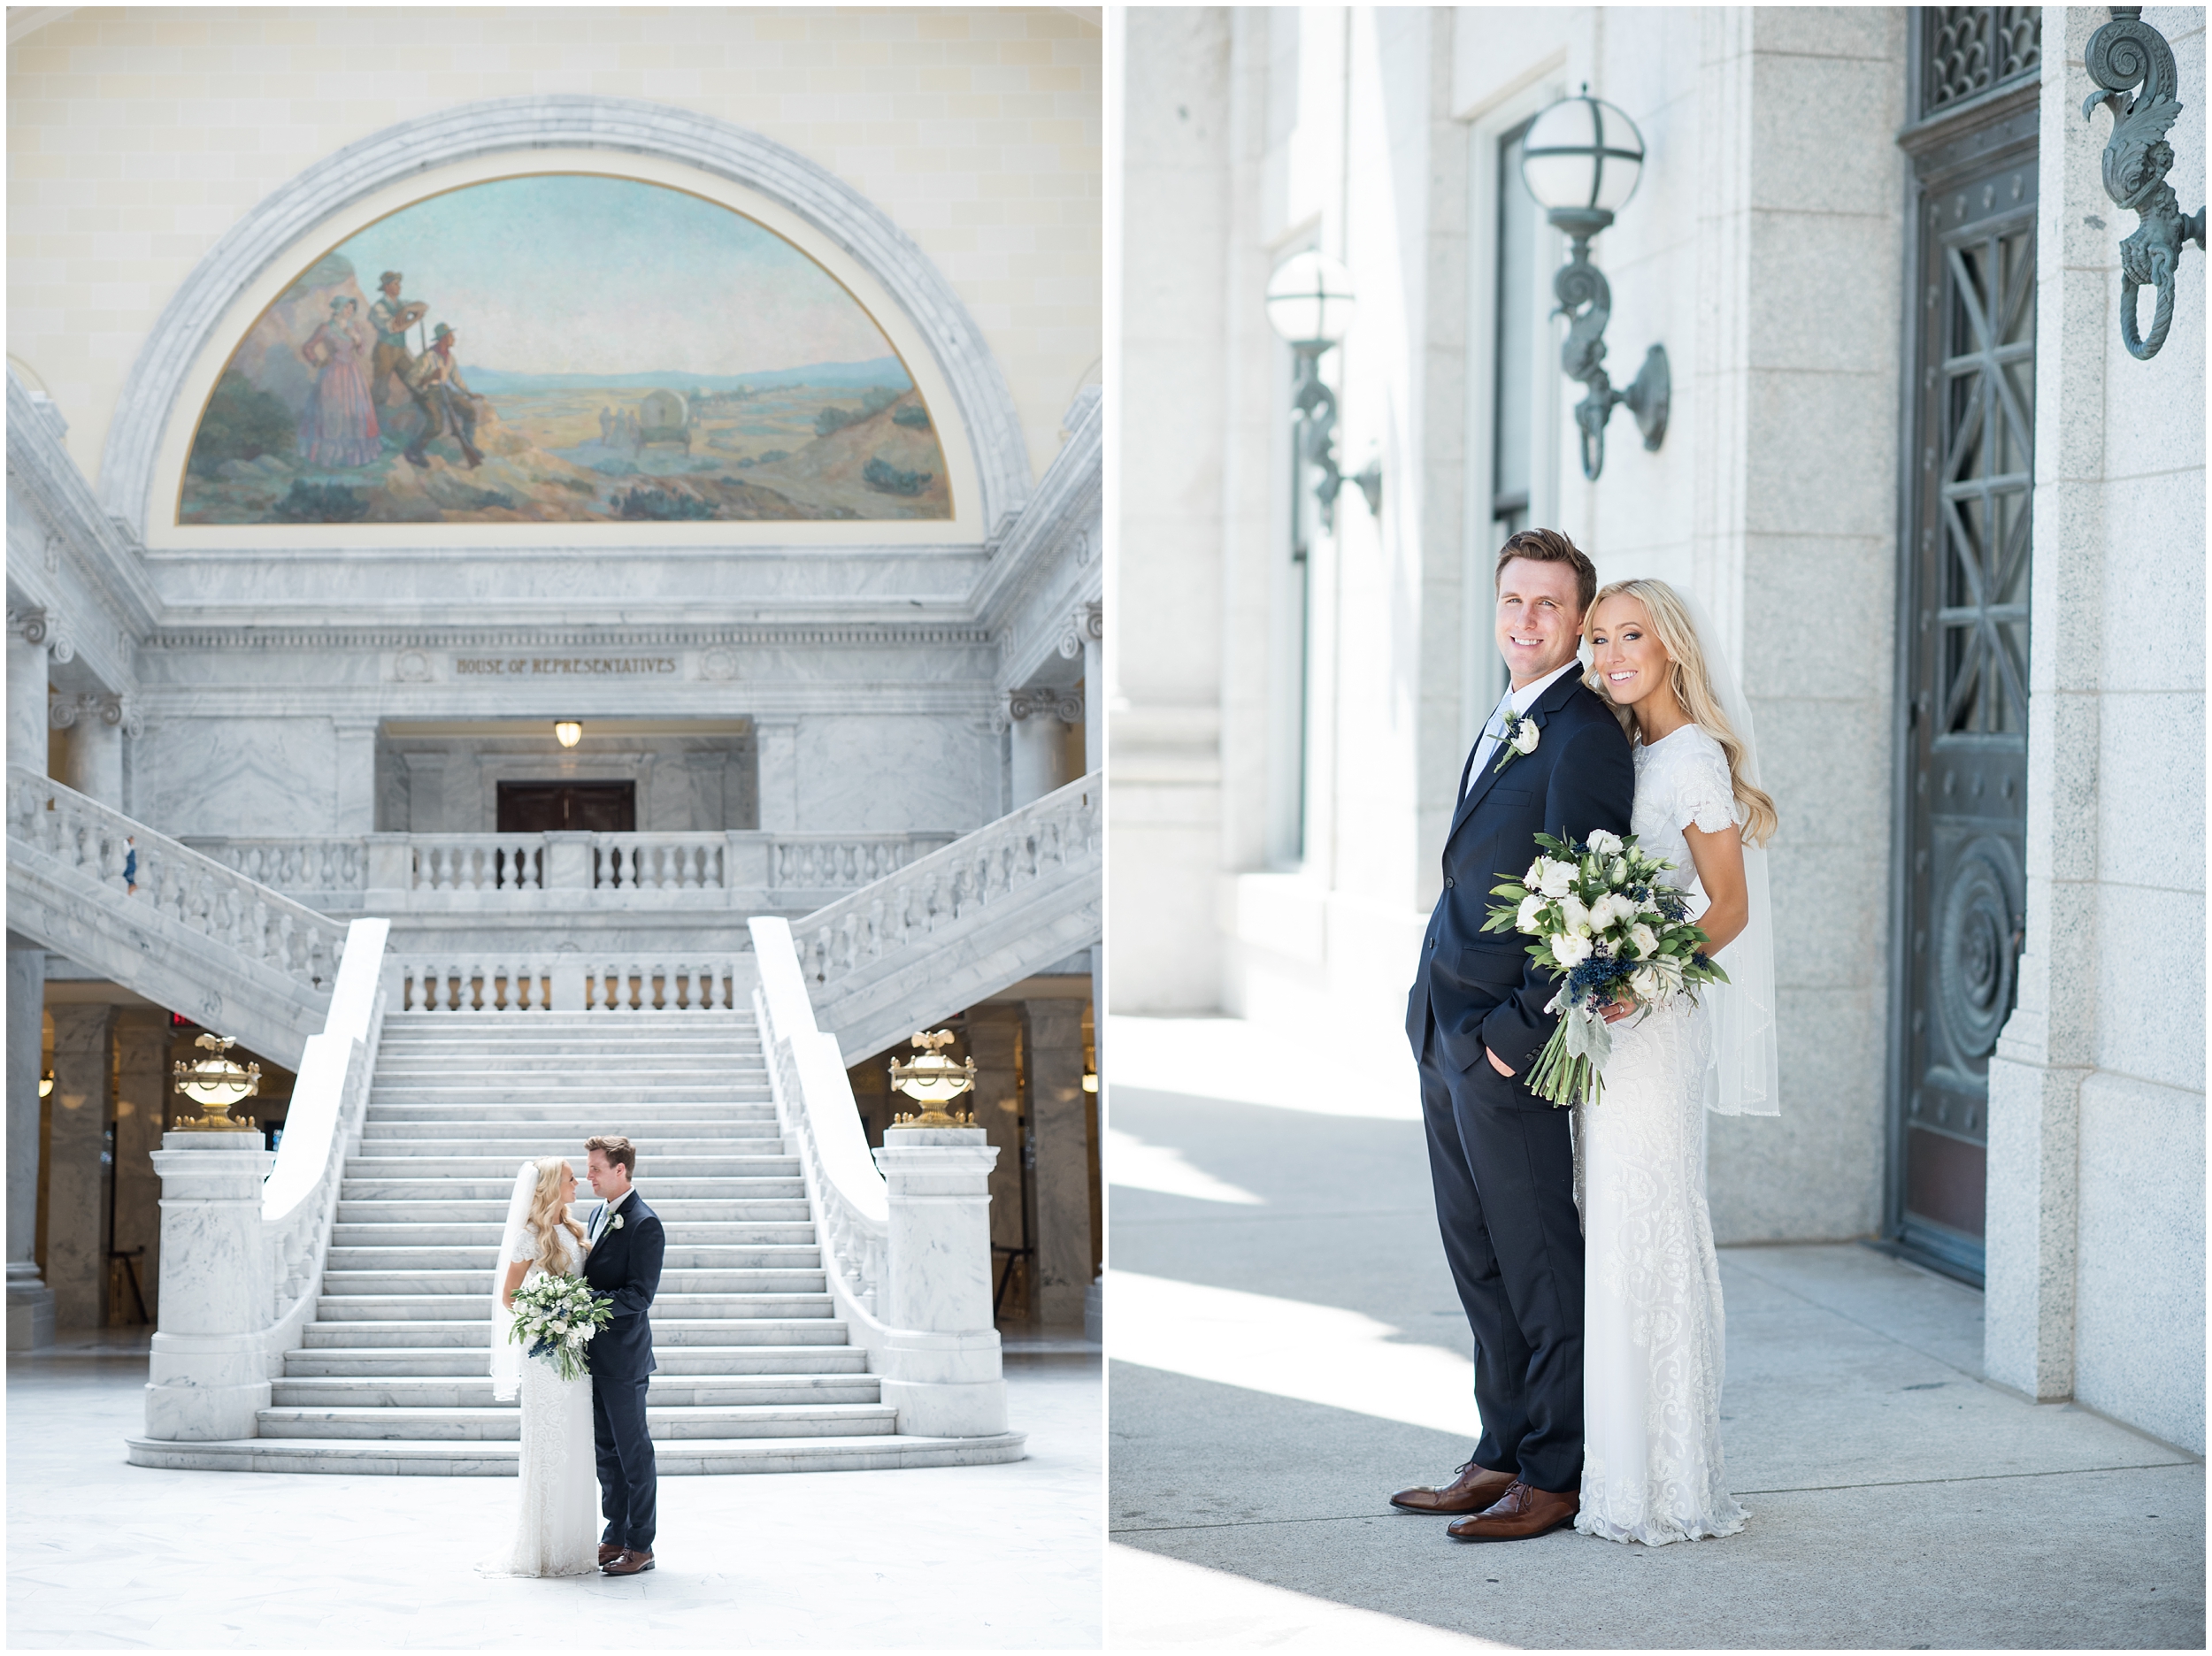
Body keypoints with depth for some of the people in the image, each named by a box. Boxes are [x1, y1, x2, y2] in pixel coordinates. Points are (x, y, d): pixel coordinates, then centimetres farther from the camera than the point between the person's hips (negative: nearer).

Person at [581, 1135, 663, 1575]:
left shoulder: (644, 1224, -15)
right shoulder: (600, 1213, 13)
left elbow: (639, 1295, -20)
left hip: (622, 1355, -9)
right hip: (595, 1353, 9)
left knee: (633, 1449, -2)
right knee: (606, 1448, 14)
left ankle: (640, 1546, 4)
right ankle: (616, 1535, 22)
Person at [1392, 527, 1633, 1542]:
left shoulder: (1585, 737, -15)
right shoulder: (1506, 724, 15)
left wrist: (1521, 1031, -18)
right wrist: (1441, 1012, 15)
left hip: (1507, 1039, -9)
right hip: (1443, 1031, 9)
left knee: (1537, 1263, 0)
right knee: (1477, 1258, 14)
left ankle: (1555, 1477, 9)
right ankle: (1502, 1454, 24)